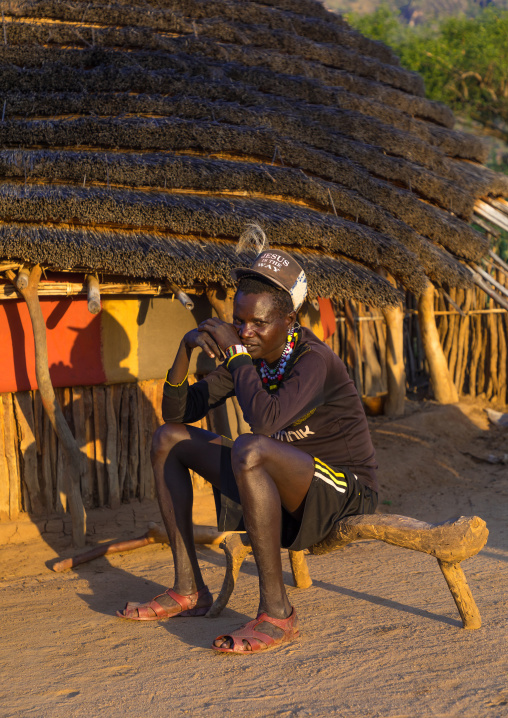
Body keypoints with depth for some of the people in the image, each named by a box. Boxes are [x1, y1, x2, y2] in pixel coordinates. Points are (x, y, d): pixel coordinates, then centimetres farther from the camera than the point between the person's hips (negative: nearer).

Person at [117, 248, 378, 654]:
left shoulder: (313, 359, -22)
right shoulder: (249, 357, 1)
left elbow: (265, 420, -41)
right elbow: (178, 412, 5)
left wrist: (234, 353, -28)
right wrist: (186, 350, -12)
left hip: (345, 492, -9)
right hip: (288, 487, 9)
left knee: (249, 450, -38)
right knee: (168, 439, 7)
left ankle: (277, 612, -30)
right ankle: (188, 590, 4)